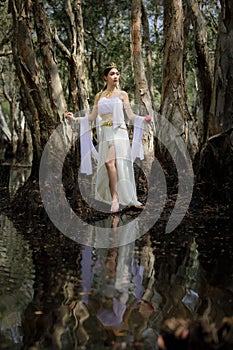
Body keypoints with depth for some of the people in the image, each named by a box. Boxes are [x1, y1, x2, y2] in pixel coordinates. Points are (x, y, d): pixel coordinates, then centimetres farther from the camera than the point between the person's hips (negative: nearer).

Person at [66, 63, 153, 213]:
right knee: (108, 164, -4)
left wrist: (143, 119, -13)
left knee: (110, 161, -21)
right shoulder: (99, 96, 17)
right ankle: (115, 199, 1)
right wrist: (75, 118, 9)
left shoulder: (122, 94, 9)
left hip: (119, 132, -4)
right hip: (105, 133, 4)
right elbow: (92, 117, 17)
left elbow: (131, 115, 3)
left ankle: (115, 199, -21)